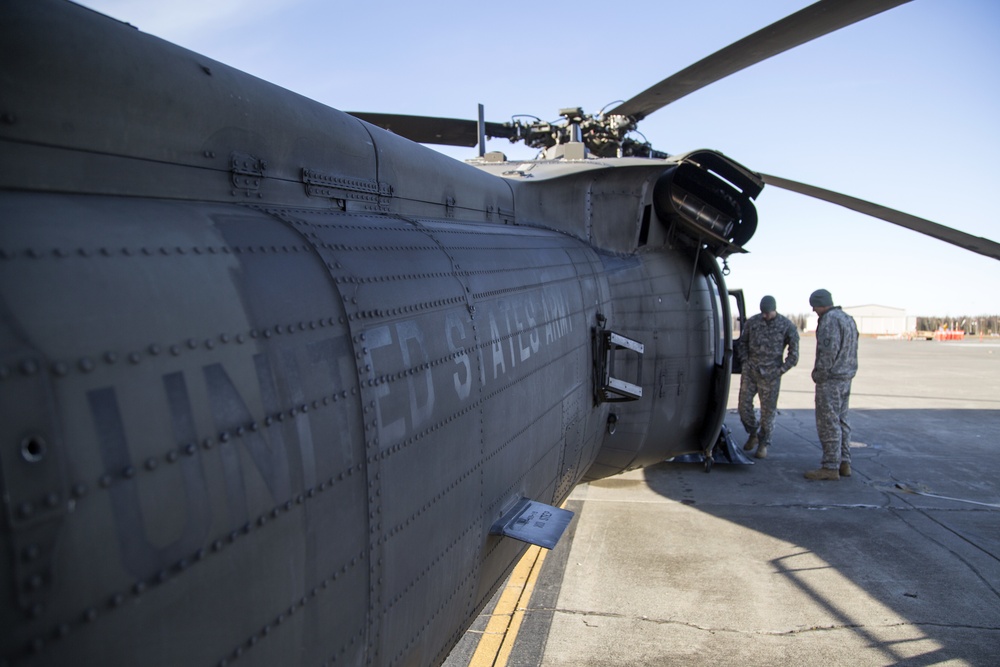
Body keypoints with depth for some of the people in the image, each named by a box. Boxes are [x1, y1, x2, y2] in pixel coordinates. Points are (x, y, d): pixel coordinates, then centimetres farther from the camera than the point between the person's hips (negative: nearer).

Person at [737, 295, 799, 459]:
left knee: (768, 409, 1)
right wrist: (745, 360, 5)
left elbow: (794, 352, 2)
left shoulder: (787, 326, -2)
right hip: (750, 370, 2)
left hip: (770, 373, -2)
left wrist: (782, 369, -4)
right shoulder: (752, 322, 3)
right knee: (744, 404, 2)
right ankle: (753, 434, 26)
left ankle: (764, 443, 14)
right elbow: (742, 342, 15)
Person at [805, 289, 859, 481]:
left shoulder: (829, 320, -16)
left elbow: (829, 350, -24)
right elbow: (851, 351, 17)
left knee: (828, 422, -6)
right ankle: (844, 463, 19)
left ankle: (830, 467, -4)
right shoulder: (848, 319, 16)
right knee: (841, 421, 15)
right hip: (846, 378, 10)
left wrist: (818, 373, -15)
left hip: (830, 379, -10)